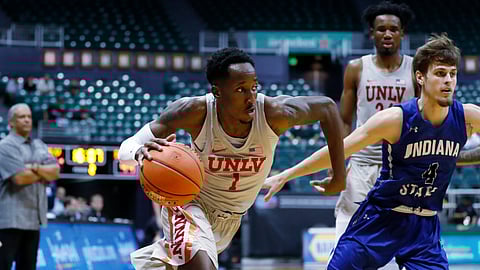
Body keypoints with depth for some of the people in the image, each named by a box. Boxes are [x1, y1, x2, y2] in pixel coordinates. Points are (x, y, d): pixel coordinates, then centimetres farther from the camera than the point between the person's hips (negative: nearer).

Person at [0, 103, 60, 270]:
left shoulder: (39, 146, 16)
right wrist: (45, 172, -1)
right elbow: (20, 177, -18)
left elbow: (55, 172, 6)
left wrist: (34, 168, -12)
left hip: (33, 218, 8)